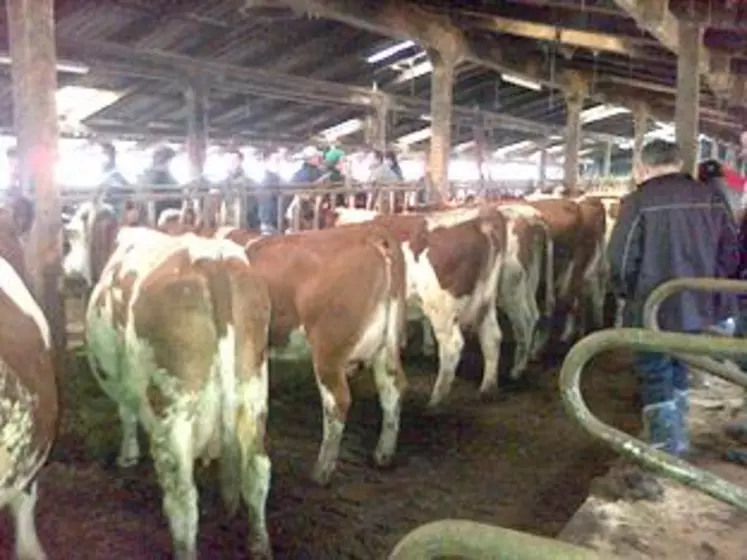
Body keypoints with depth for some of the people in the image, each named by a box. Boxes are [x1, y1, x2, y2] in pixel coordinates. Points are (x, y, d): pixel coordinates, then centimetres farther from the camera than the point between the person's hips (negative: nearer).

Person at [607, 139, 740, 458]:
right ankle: (678, 446, 36)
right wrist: (712, 287, 19)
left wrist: (627, 293, 6)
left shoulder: (639, 202, -12)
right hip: (700, 309, 5)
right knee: (678, 375, 24)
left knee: (656, 381, 8)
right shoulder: (711, 198, 2)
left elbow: (621, 259, -12)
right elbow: (731, 253, 5)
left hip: (653, 311, -5)